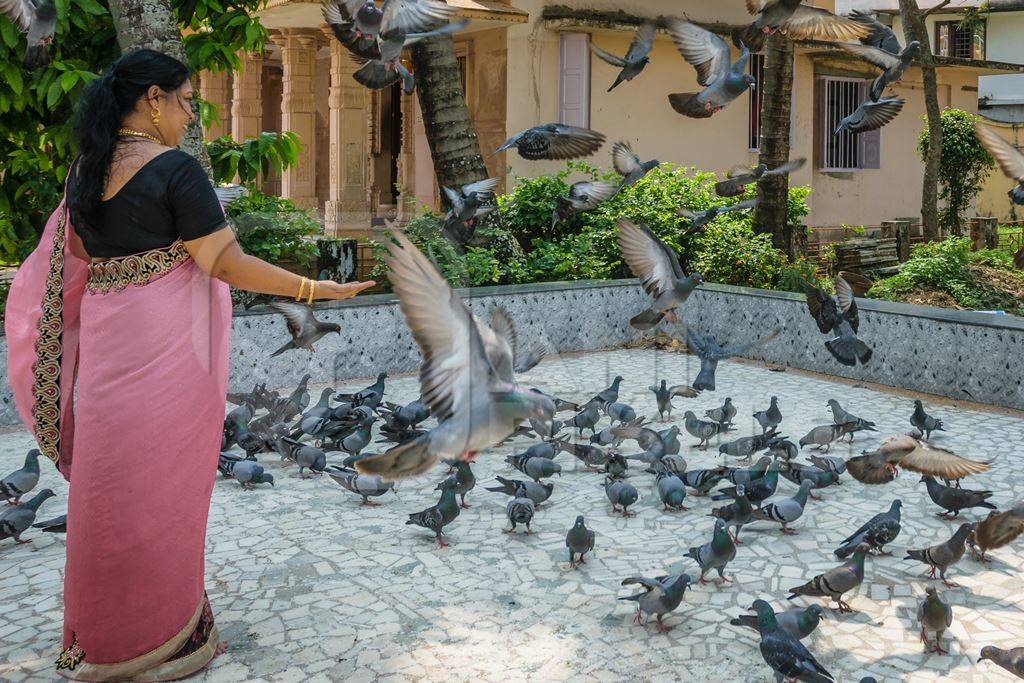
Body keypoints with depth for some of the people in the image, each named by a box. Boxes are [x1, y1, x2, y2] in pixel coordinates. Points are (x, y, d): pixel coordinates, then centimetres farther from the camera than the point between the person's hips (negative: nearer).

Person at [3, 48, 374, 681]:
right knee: (163, 484, 4)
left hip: (104, 340, 7)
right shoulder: (176, 170, -13)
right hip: (167, 344, -6)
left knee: (108, 480, 14)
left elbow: (75, 256, 18)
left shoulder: (84, 172, 8)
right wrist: (319, 289, -16)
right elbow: (226, 262, -17)